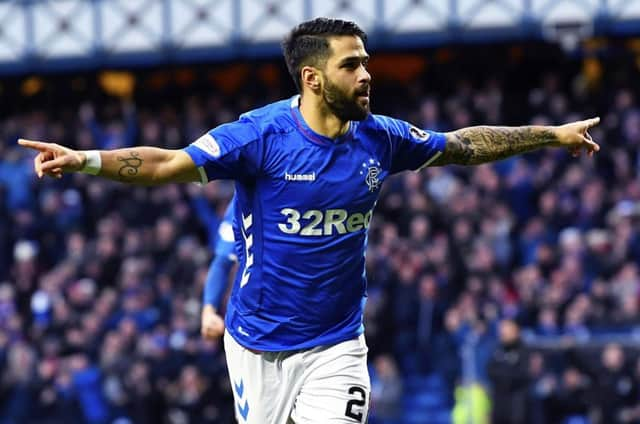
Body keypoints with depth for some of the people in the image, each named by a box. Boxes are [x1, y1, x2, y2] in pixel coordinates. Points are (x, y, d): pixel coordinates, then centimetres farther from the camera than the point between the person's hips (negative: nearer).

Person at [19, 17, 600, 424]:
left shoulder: (379, 138, -1)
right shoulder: (263, 134, -15)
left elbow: (464, 146, 14)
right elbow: (165, 164, -21)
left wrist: (553, 135, 19)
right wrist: (83, 160, -36)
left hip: (336, 344, 3)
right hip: (260, 343, -3)